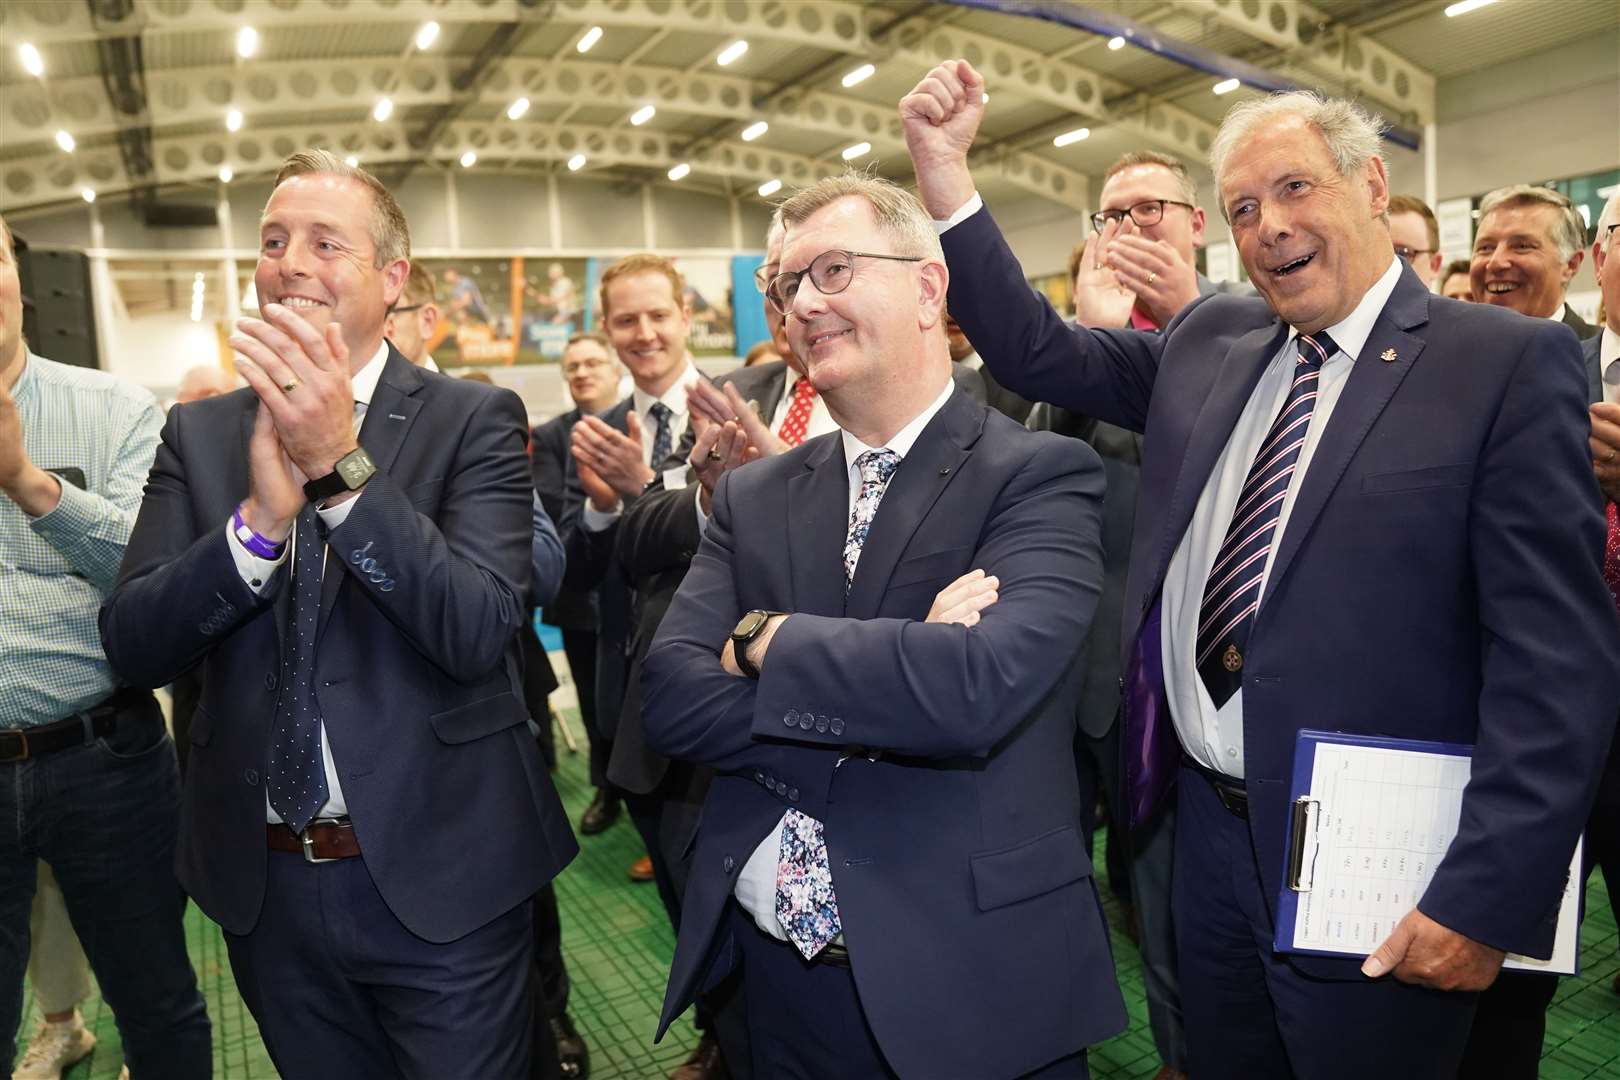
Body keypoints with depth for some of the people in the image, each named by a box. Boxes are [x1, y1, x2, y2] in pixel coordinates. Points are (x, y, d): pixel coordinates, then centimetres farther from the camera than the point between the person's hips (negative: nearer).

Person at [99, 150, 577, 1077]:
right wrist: (261, 515, -22)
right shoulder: (199, 433, 2)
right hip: (264, 882, 4)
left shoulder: (475, 419, -8)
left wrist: (343, 462, -27)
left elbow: (481, 632, -19)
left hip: (438, 875, -3)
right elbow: (133, 645, -6)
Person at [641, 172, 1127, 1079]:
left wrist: (764, 640, -14)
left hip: (972, 980, -3)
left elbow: (978, 687, -27)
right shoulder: (752, 497, 3)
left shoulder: (1041, 474, -11)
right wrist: (901, 668, -19)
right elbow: (670, 696, -8)